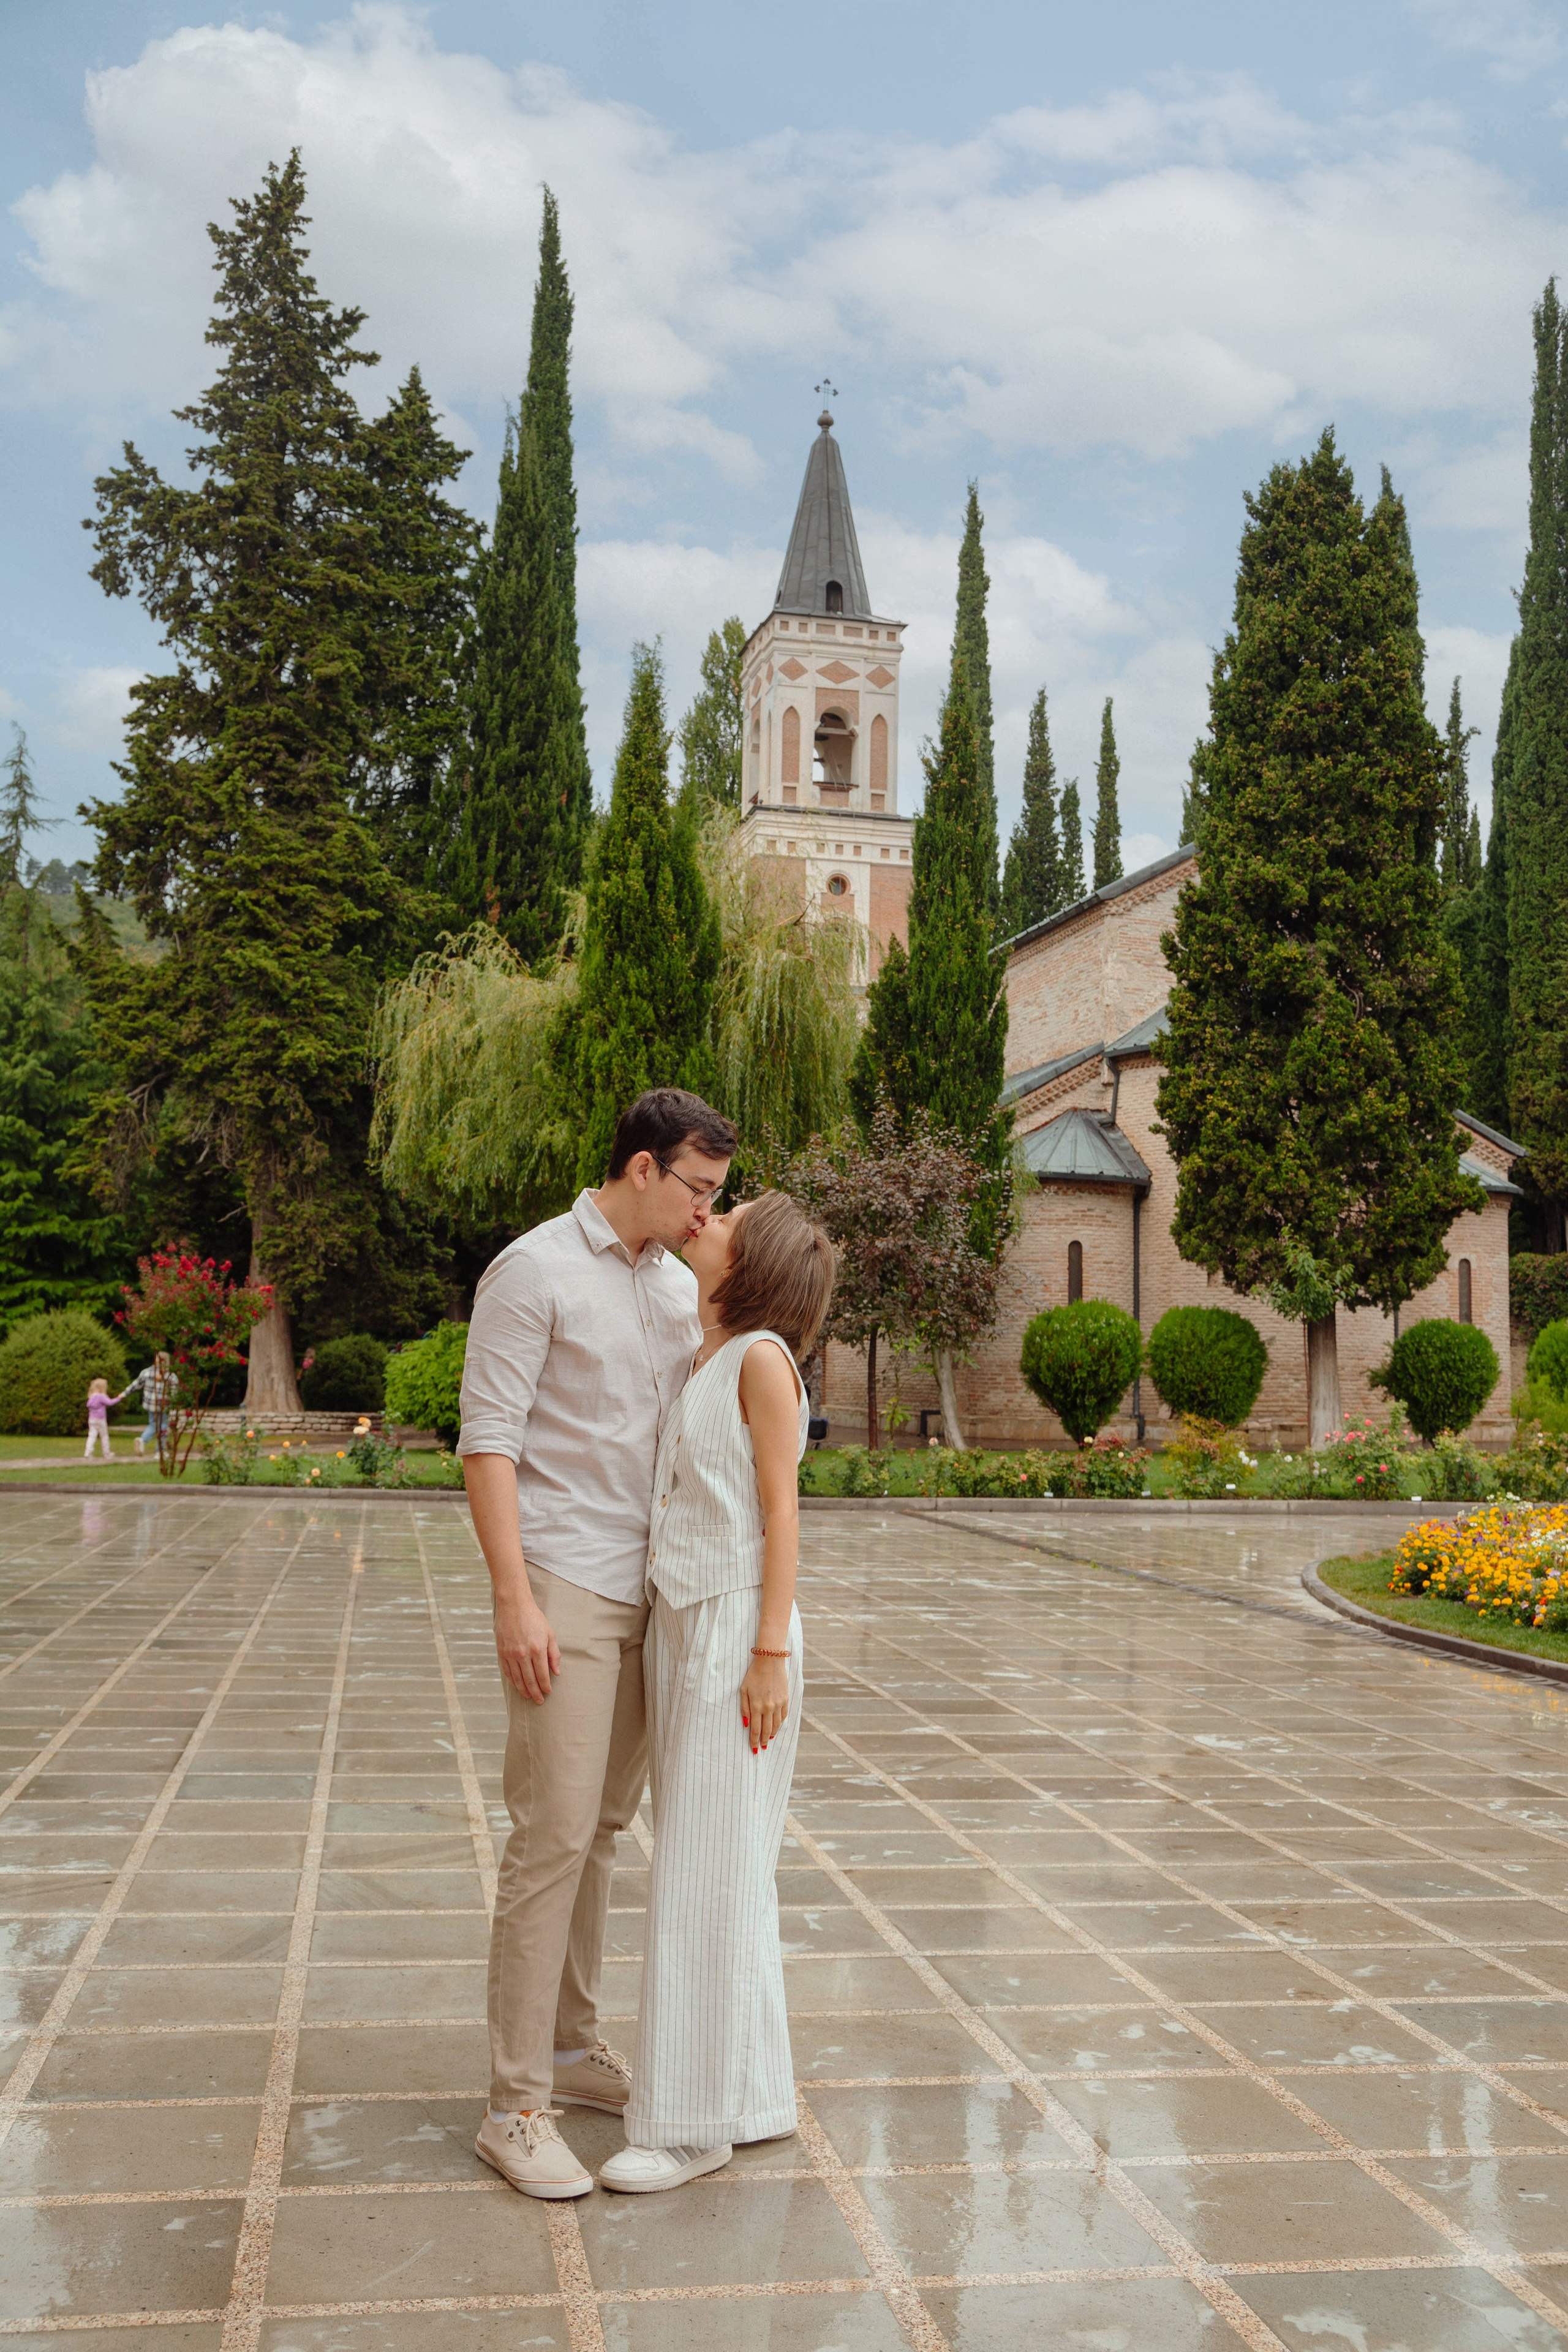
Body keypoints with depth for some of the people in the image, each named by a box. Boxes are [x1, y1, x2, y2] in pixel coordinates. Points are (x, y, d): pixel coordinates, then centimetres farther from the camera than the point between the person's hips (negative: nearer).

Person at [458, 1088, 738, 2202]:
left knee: (605, 1826, 13)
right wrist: (515, 1598, -18)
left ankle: (574, 2047, 26)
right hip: (564, 1590, -7)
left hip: (648, 1591, 7)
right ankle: (517, 2106, 2)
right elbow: (488, 1441, -12)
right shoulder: (534, 1271, -9)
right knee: (554, 1835, -7)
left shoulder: (681, 1286, 12)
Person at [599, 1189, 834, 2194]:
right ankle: (752, 2093, 24)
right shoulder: (701, 1360, 13)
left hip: (736, 1630, -9)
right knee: (711, 1871, 13)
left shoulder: (762, 1357, -10)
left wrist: (770, 1657, -17)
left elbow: (780, 1515, -13)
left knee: (711, 1873, -2)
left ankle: (697, 2119, 8)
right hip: (681, 1623, 9)